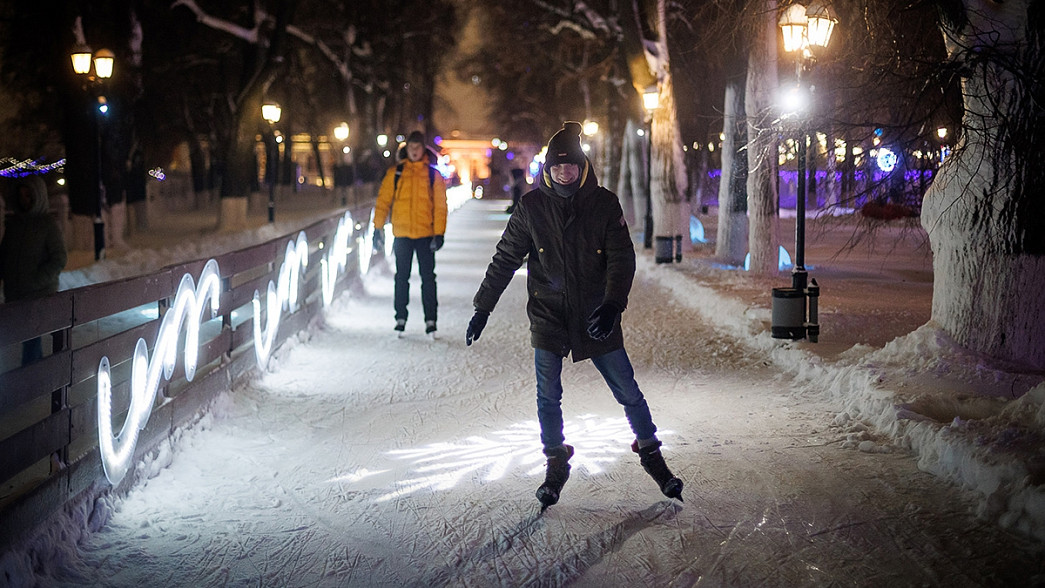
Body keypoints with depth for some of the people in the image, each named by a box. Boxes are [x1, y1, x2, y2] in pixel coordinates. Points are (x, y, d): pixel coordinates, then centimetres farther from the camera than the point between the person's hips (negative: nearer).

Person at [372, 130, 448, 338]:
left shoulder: (433, 174, 2)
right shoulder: (395, 173, 4)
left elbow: (440, 206, 1)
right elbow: (383, 201, 5)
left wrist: (439, 233, -7)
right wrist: (378, 228, -3)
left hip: (426, 234, -1)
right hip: (402, 234, 1)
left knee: (428, 277, 1)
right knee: (401, 277, 6)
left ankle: (430, 320, 7)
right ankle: (400, 318, 15)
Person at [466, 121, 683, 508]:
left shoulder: (604, 204, -4)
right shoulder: (531, 207, -3)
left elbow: (622, 258, -8)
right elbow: (505, 260, 3)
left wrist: (612, 305, -23)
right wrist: (482, 308, 2)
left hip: (596, 319, 0)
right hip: (547, 317, 0)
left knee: (628, 393, 4)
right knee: (548, 398, 3)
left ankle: (651, 456, 22)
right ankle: (556, 465, 22)